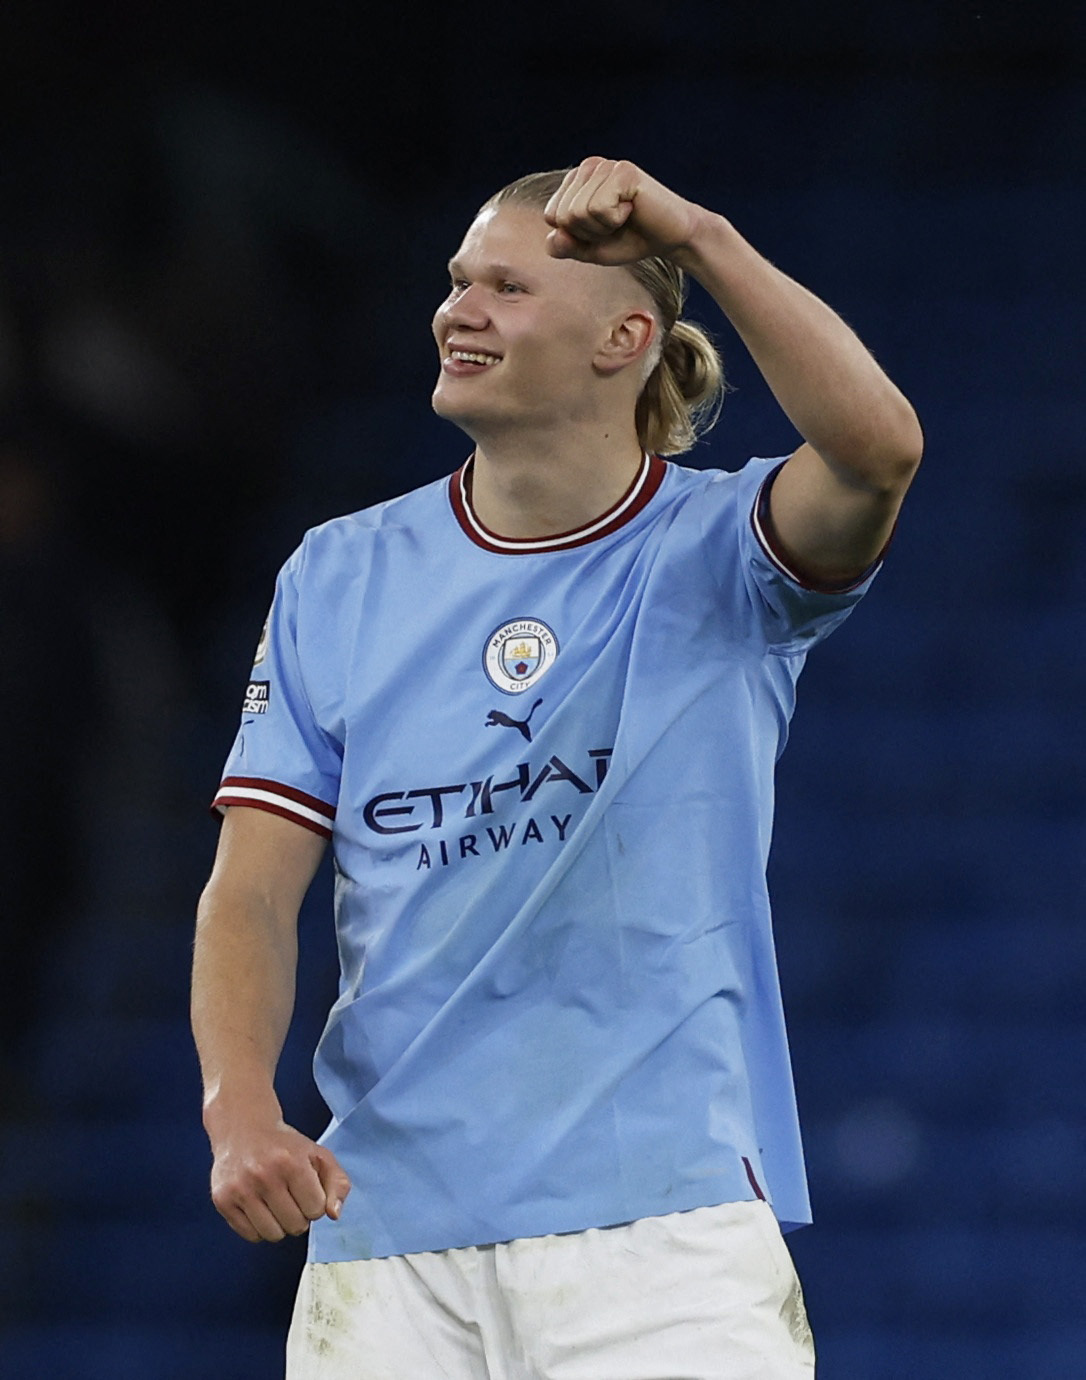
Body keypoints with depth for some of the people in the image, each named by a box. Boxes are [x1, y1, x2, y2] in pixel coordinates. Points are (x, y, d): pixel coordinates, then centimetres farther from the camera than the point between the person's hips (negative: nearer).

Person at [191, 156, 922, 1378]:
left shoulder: (715, 549, 3)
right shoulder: (339, 577, 11)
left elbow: (877, 450, -20)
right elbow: (252, 890, 5)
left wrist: (700, 238, -20)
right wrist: (240, 1106, -13)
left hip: (665, 1222, -3)